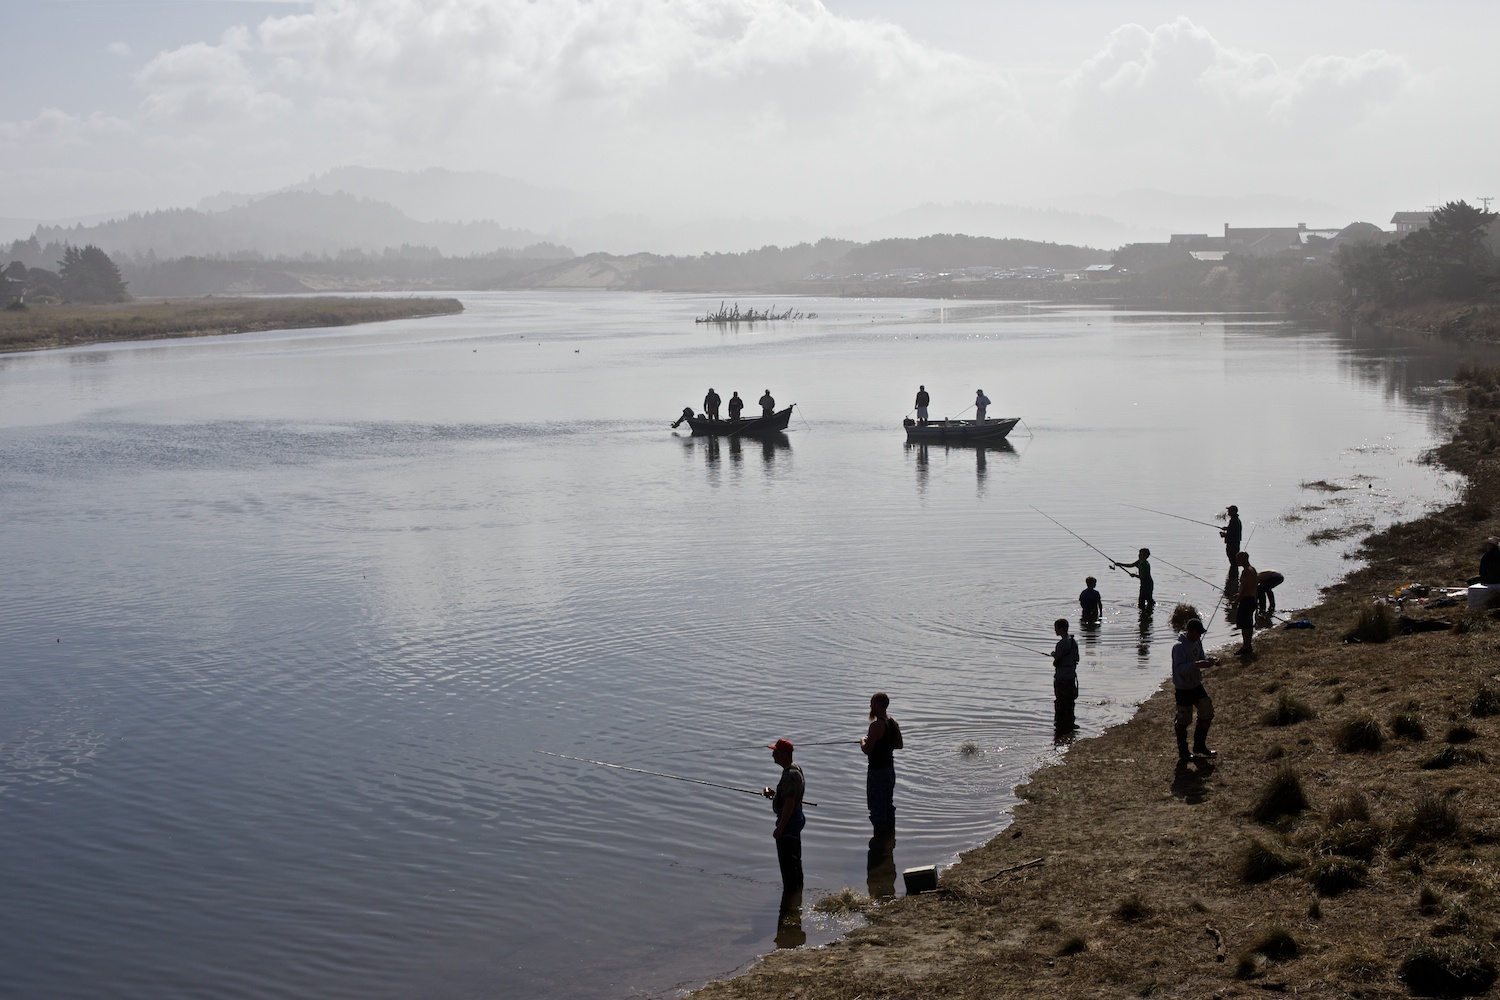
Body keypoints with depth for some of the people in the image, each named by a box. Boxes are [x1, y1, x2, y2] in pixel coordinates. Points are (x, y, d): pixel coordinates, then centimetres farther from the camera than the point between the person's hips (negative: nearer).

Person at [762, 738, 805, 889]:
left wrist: (780, 828, -22)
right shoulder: (796, 770, 10)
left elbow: (789, 804, -26)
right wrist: (774, 793, 7)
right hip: (796, 819, 11)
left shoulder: (790, 775, -23)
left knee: (787, 863, -3)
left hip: (788, 821, -11)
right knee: (795, 861, 20)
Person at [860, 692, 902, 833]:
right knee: (888, 805, 20)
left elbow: (867, 750, -23)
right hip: (889, 768, 9)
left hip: (877, 771, -9)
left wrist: (863, 741, -4)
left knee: (877, 809, 0)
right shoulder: (893, 723, 4)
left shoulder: (876, 725, -23)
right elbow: (899, 745, 15)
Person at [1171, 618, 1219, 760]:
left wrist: (1209, 659, -6)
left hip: (1196, 685, 9)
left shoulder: (1197, 642, 3)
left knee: (1207, 713, 14)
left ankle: (1199, 746, 30)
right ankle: (1183, 752, 17)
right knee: (1183, 720, 2)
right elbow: (1179, 668, -29)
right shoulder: (1179, 646, -23)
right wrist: (1197, 664, -39)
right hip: (1183, 688, -9)